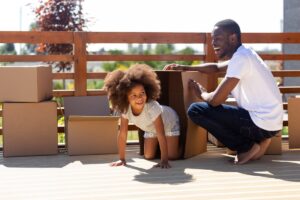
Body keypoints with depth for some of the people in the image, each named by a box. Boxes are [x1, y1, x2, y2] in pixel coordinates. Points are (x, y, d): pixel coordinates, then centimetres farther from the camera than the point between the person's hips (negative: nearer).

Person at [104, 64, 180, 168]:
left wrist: (164, 160, -42)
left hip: (168, 122, -4)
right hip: (151, 129, 4)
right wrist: (122, 159, -24)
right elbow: (122, 134, -23)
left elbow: (161, 135, -41)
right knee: (149, 156, -1)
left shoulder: (152, 107, -44)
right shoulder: (125, 109, -31)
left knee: (172, 156, -11)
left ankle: (178, 141, 20)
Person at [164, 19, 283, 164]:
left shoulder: (240, 58, -17)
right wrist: (185, 68, 21)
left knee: (195, 110, -9)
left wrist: (201, 94, 4)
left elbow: (215, 100, -18)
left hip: (261, 123, -10)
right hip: (270, 122, 10)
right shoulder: (243, 55, 13)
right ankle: (256, 141, 12)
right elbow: (216, 67, 31)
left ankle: (247, 147, -3)